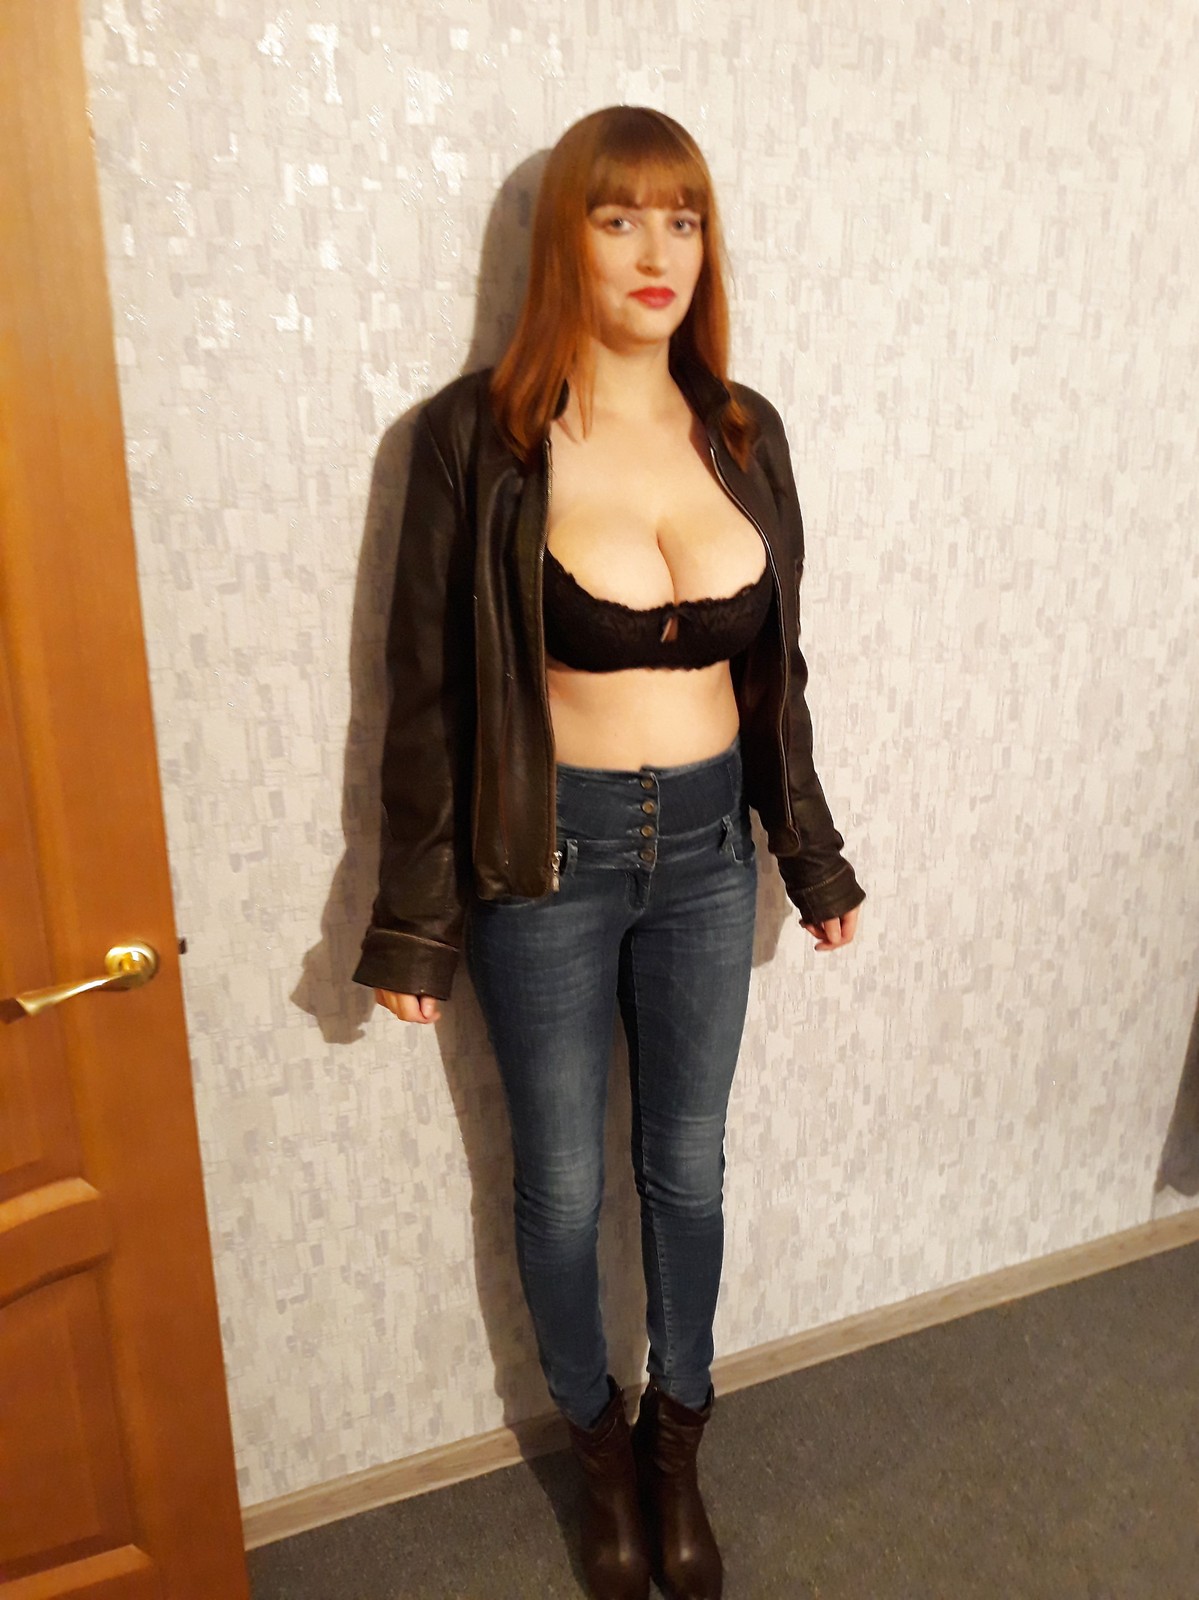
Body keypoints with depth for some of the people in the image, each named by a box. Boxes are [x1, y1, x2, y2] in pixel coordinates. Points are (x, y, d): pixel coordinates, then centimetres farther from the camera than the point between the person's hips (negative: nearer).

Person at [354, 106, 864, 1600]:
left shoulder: (743, 432, 1)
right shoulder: (479, 436, -11)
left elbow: (774, 668, 9)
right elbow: (429, 691, -8)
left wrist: (811, 851, 12)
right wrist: (414, 922, -6)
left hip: (706, 845, 4)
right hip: (547, 858, -3)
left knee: (687, 1166, 19)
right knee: (561, 1189, 15)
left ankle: (677, 1438, 46)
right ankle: (598, 1442, 45)